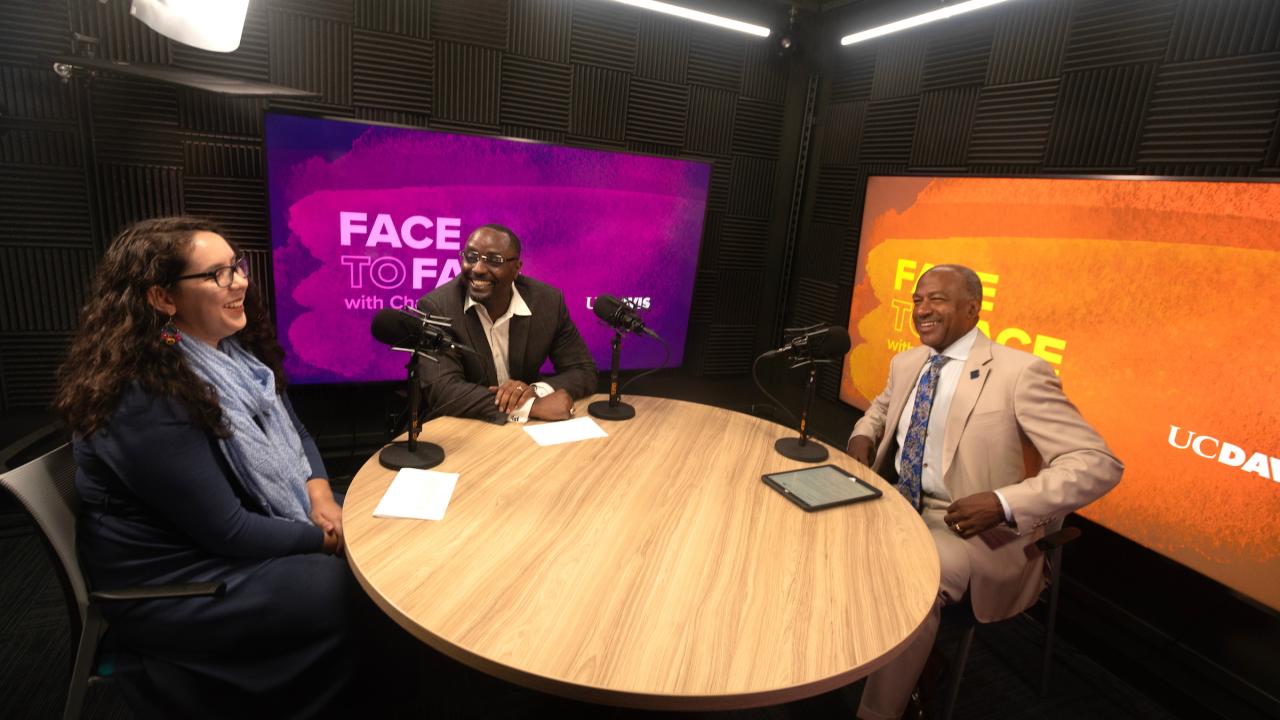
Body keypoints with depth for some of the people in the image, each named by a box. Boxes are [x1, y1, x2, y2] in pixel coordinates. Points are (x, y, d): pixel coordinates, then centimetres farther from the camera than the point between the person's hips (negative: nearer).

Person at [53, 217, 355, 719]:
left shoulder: (233, 350, 0)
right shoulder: (144, 399, -26)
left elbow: (292, 430, 8)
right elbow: (226, 531, -25)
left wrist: (319, 493, -10)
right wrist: (322, 538, -14)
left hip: (237, 536, 8)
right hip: (167, 580, -8)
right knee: (352, 592, -17)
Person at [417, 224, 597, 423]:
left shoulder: (548, 301, -7)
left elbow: (585, 371, -2)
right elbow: (441, 391, -21)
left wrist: (536, 390, -21)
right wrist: (533, 406, -27)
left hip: (527, 429, 3)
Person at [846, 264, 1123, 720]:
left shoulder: (1019, 373, -14)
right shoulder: (906, 363, 6)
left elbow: (1099, 464, -17)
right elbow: (881, 410, 27)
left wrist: (1004, 503, -29)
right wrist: (862, 438, 3)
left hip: (970, 526, -6)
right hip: (897, 506, 7)